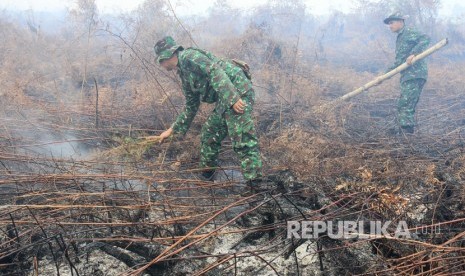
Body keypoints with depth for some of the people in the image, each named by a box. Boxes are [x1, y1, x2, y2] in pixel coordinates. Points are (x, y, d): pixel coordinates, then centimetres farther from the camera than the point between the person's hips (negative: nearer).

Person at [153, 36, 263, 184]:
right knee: (209, 135, 16)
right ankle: (207, 175, 29)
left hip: (237, 90, -10)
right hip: (224, 100, 10)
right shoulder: (185, 76, 23)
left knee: (242, 139, -15)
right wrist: (172, 130, 35)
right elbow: (190, 107, 30)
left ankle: (255, 182, -13)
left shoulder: (188, 56, -5)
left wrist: (231, 98, -28)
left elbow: (215, 71, -19)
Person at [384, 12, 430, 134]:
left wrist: (413, 53, -28)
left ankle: (407, 133, -14)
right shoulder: (400, 38, 24)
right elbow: (399, 62, 26)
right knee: (407, 107, 12)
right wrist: (386, 74, 22)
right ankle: (407, 133, 17)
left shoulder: (409, 32, -3)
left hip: (415, 75, -10)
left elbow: (425, 39, -20)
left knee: (405, 106, -14)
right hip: (407, 77, 10)